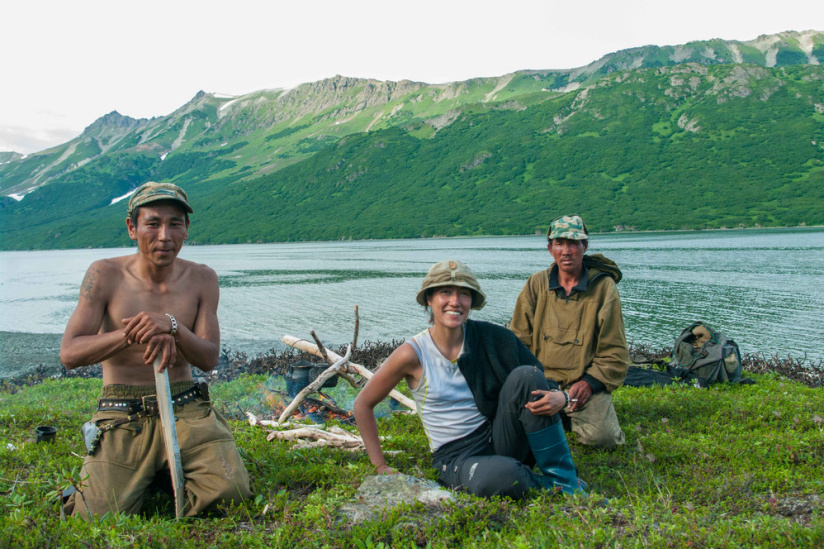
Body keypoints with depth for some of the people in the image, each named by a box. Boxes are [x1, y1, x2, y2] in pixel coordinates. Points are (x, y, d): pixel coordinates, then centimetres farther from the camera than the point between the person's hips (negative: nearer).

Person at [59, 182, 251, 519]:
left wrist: (172, 327, -22)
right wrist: (130, 334, -24)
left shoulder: (201, 279, 3)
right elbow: (69, 354, -8)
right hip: (122, 413, -1)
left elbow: (209, 359, -2)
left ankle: (167, 476, 14)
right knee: (99, 515, -17)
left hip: (186, 408, 2)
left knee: (232, 489, -17)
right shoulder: (105, 275, -3)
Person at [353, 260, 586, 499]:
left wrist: (559, 397, -21)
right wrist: (380, 467, -1)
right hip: (456, 458, -3)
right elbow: (363, 404, 1)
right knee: (501, 476, -38)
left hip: (501, 440, 3)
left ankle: (564, 479, -15)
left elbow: (535, 382, 3)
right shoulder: (413, 354, -9)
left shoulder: (491, 337, -2)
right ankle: (547, 487, -5)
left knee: (525, 375, -22)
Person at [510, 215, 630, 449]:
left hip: (586, 384, -2)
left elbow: (614, 353, 1)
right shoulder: (536, 284, 6)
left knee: (602, 436, -25)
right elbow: (518, 340, 9)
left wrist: (590, 382, -13)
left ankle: (569, 416, 9)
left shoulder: (603, 286, 0)